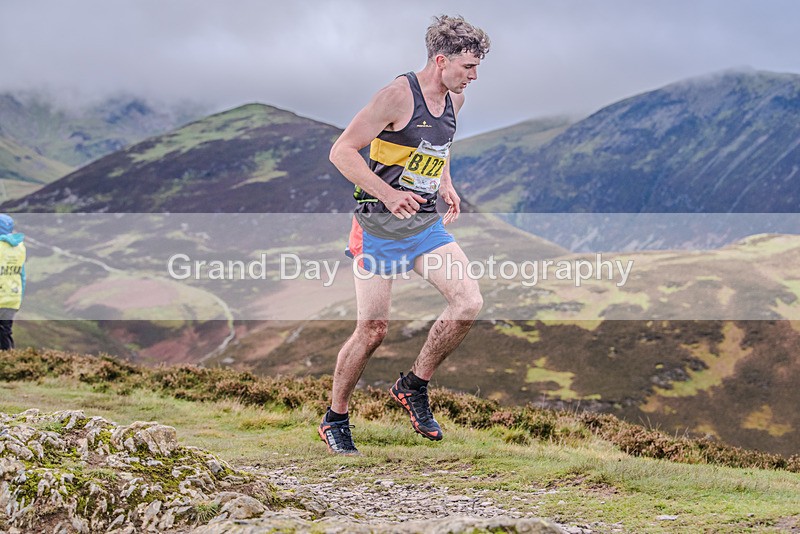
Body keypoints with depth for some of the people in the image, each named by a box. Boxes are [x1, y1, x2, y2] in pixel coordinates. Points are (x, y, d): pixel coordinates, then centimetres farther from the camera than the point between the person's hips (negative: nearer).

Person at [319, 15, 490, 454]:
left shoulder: (454, 99, 7)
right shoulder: (398, 95, -17)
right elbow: (342, 151, -18)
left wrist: (445, 185, 12)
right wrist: (388, 194, -27)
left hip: (427, 224, 6)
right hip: (380, 226, -6)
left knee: (469, 302, -12)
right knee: (373, 329, -3)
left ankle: (414, 387, 7)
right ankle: (334, 419, 17)